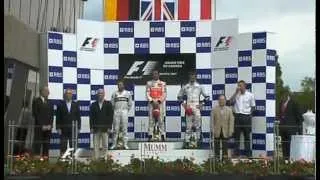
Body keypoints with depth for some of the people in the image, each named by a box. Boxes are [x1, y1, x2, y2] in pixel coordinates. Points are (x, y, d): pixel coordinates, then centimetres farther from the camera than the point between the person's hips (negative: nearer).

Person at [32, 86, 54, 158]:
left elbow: (51, 115, 14)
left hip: (48, 127, 5)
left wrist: (50, 125, -2)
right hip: (39, 127, -5)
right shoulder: (36, 101, 0)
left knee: (46, 144, 0)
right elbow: (35, 114, -7)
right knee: (38, 144, -7)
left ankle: (45, 156, 1)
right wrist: (42, 125, -12)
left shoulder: (49, 103, 17)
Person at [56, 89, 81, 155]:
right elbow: (58, 117, 2)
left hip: (73, 129, 1)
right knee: (63, 146, -2)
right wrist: (58, 128, -5)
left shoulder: (76, 105, 9)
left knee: (73, 145, 1)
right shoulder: (61, 105, 5)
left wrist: (78, 127, 1)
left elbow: (78, 117, 8)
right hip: (63, 129, -1)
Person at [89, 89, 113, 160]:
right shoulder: (93, 105, 11)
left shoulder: (108, 104, 6)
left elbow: (110, 116, 2)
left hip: (105, 129, -2)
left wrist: (109, 127, -6)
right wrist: (91, 127, -1)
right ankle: (96, 158, 0)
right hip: (96, 128, 2)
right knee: (96, 146, -1)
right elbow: (91, 117, 8)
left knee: (105, 145, -1)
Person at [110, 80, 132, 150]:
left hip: (124, 111, 0)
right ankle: (114, 144, 3)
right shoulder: (114, 93, 11)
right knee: (115, 128, -1)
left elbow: (130, 103, 13)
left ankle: (125, 144, -1)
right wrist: (115, 110, 5)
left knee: (124, 128, -3)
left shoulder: (127, 93, 10)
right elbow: (112, 103, 12)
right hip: (116, 111, 0)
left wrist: (127, 110, 6)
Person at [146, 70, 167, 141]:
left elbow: (164, 94, 4)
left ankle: (162, 135, -6)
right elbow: (147, 93, 6)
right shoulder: (149, 83, 13)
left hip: (160, 103, -1)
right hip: (151, 103, 1)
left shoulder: (163, 83, 10)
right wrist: (152, 101, -8)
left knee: (161, 119, -6)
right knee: (151, 119, -4)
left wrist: (159, 101, -9)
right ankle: (150, 135, -5)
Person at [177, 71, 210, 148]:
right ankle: (187, 141, 1)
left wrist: (202, 103, -1)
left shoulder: (199, 87, 7)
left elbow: (207, 96, 10)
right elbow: (179, 96, 18)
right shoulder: (185, 87, 9)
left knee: (197, 125, -3)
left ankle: (197, 141, 2)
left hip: (197, 108, 0)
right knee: (188, 125, -1)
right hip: (188, 108, 0)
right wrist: (183, 104, 5)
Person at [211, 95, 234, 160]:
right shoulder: (214, 110, 3)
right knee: (216, 147, 4)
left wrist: (230, 132, -7)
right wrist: (212, 130, -8)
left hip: (225, 132, 0)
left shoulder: (229, 110, 4)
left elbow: (231, 121, 1)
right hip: (217, 132, 0)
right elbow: (212, 121, 1)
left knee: (224, 148, 4)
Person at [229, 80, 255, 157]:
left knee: (247, 135, 4)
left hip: (246, 117, -1)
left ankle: (248, 153, 9)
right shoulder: (236, 94, 8)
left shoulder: (250, 95, 4)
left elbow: (253, 106, 7)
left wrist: (249, 115, -1)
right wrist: (236, 92, -9)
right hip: (237, 116, 2)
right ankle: (236, 153, 6)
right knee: (237, 135, 2)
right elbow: (231, 101, -8)